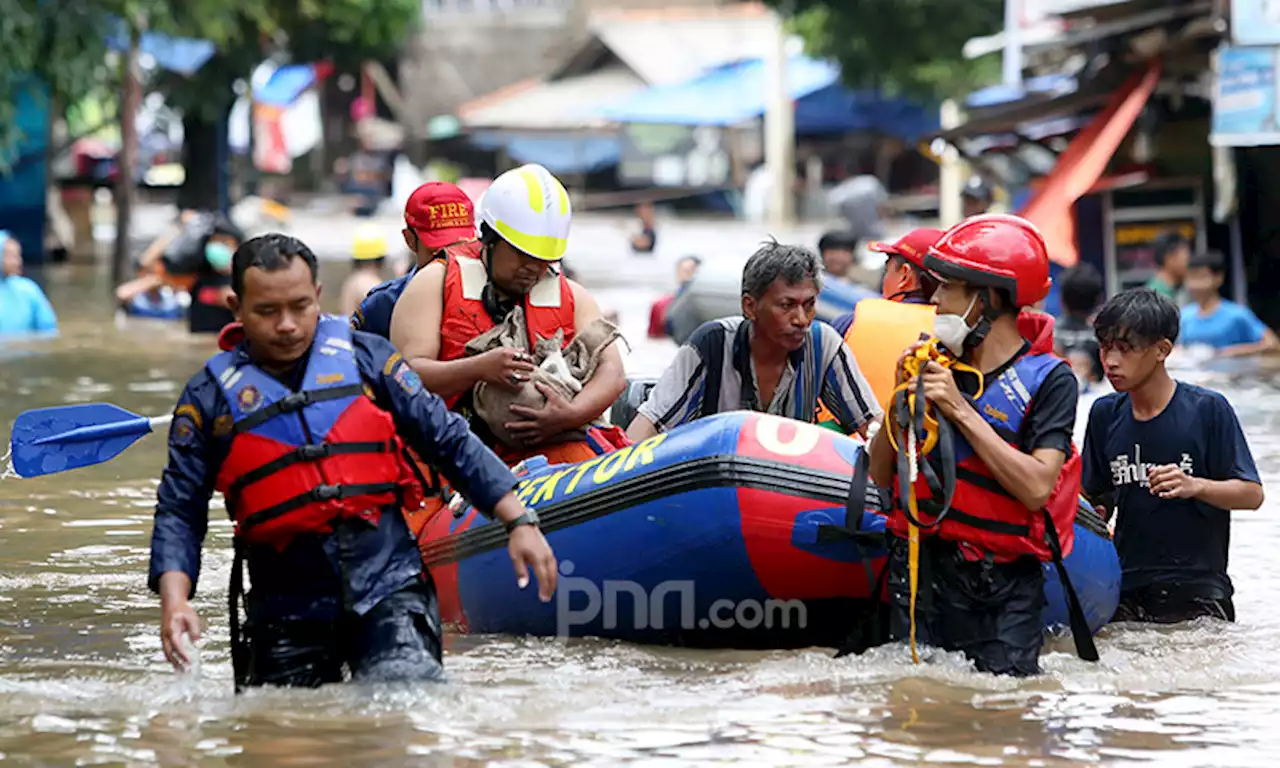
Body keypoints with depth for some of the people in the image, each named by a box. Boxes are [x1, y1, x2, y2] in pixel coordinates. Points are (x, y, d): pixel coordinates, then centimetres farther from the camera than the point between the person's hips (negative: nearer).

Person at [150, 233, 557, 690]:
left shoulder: (364, 359, 6)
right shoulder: (210, 397, 3)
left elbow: (450, 442, 8)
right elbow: (179, 512, 3)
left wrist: (519, 522, -1)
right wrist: (174, 601, -14)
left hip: (388, 585, -1)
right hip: (287, 609, 1)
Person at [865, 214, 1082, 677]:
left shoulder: (1049, 380, -7)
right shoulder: (935, 362, 7)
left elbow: (1036, 488, -19)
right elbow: (880, 475, 9)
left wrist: (961, 412, -17)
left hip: (1003, 585, -4)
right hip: (919, 565, 4)